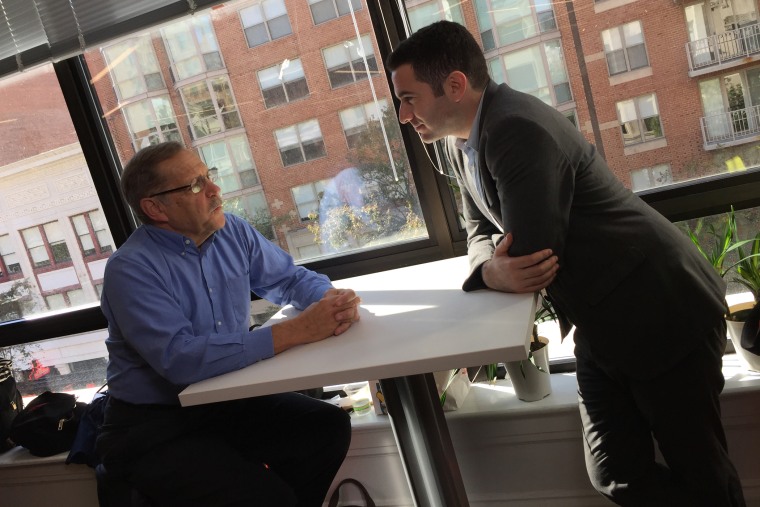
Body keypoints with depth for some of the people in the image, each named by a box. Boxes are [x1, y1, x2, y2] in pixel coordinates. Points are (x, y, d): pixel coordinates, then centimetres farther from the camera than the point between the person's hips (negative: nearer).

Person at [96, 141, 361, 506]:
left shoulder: (232, 232, 0)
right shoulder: (130, 269, -18)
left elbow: (292, 278, 9)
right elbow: (180, 359, -30)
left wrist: (332, 299, -16)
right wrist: (297, 331, -33)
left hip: (227, 400, 6)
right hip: (154, 427, -6)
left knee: (328, 427, -11)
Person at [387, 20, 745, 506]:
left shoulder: (520, 129, -26)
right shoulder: (462, 138, 4)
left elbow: (531, 254, -28)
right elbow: (482, 229, 8)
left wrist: (492, 272, -7)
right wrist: (493, 269, -15)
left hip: (661, 314, -8)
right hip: (602, 324, 8)